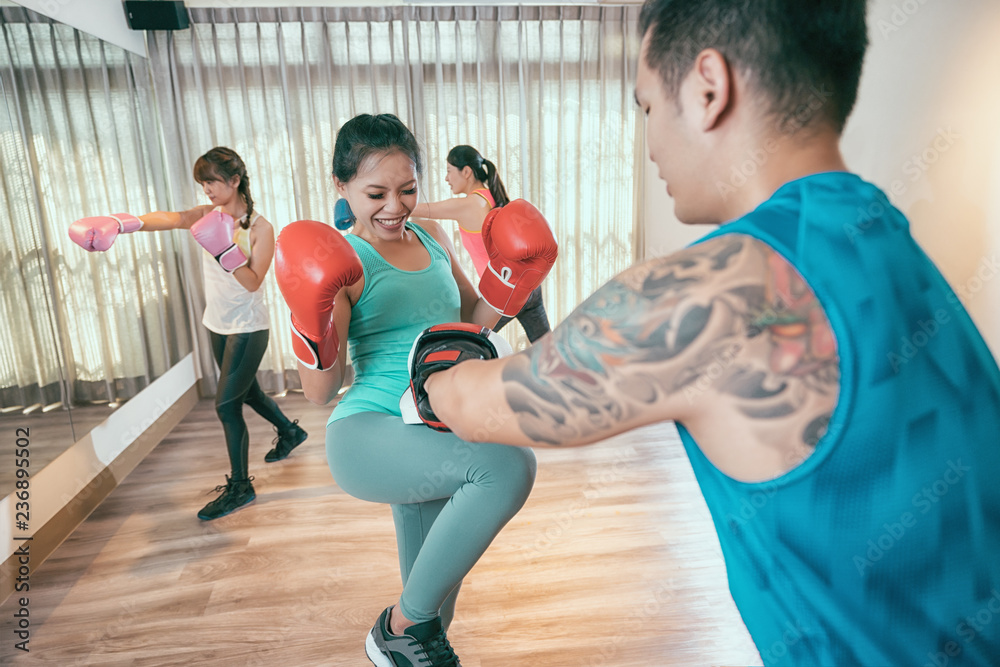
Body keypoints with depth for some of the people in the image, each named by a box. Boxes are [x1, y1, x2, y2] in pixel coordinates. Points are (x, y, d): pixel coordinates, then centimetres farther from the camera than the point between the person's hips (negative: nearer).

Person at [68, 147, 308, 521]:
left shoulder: (260, 228, -15)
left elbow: (253, 282, -21)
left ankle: (240, 487, 9)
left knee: (226, 405, -6)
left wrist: (225, 248, -33)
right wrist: (120, 224, -33)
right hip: (217, 325, 7)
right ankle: (289, 432, 48)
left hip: (247, 329, -7)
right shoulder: (210, 215, 1)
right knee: (246, 392, 22)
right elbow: (169, 219, -17)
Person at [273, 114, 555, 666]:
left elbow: (473, 322, 22)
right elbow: (320, 392, -8)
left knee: (435, 602, 15)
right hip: (370, 435, -6)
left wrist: (519, 276, 8)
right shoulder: (340, 260, -7)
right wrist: (312, 320, -25)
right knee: (508, 463, -32)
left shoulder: (433, 238, 11)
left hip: (438, 436, 7)